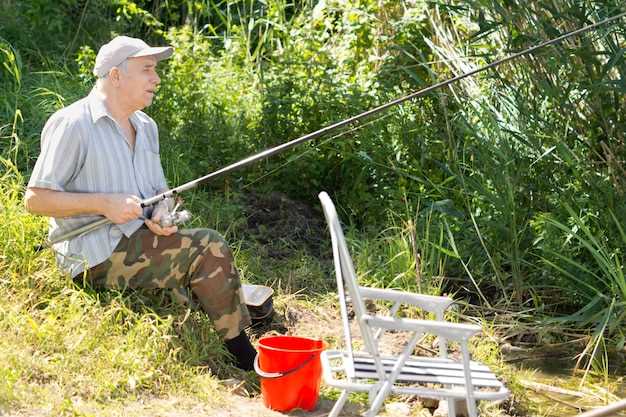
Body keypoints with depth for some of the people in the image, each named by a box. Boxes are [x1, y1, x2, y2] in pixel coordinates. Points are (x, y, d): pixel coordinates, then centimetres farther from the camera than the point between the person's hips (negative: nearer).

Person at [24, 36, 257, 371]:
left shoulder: (146, 127, 16)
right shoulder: (72, 125, -10)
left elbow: (160, 190, 24)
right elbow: (35, 198, -12)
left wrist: (162, 212, -1)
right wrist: (104, 203, -21)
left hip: (139, 245, 8)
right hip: (96, 257, -8)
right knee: (208, 248, -19)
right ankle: (247, 362, -8)